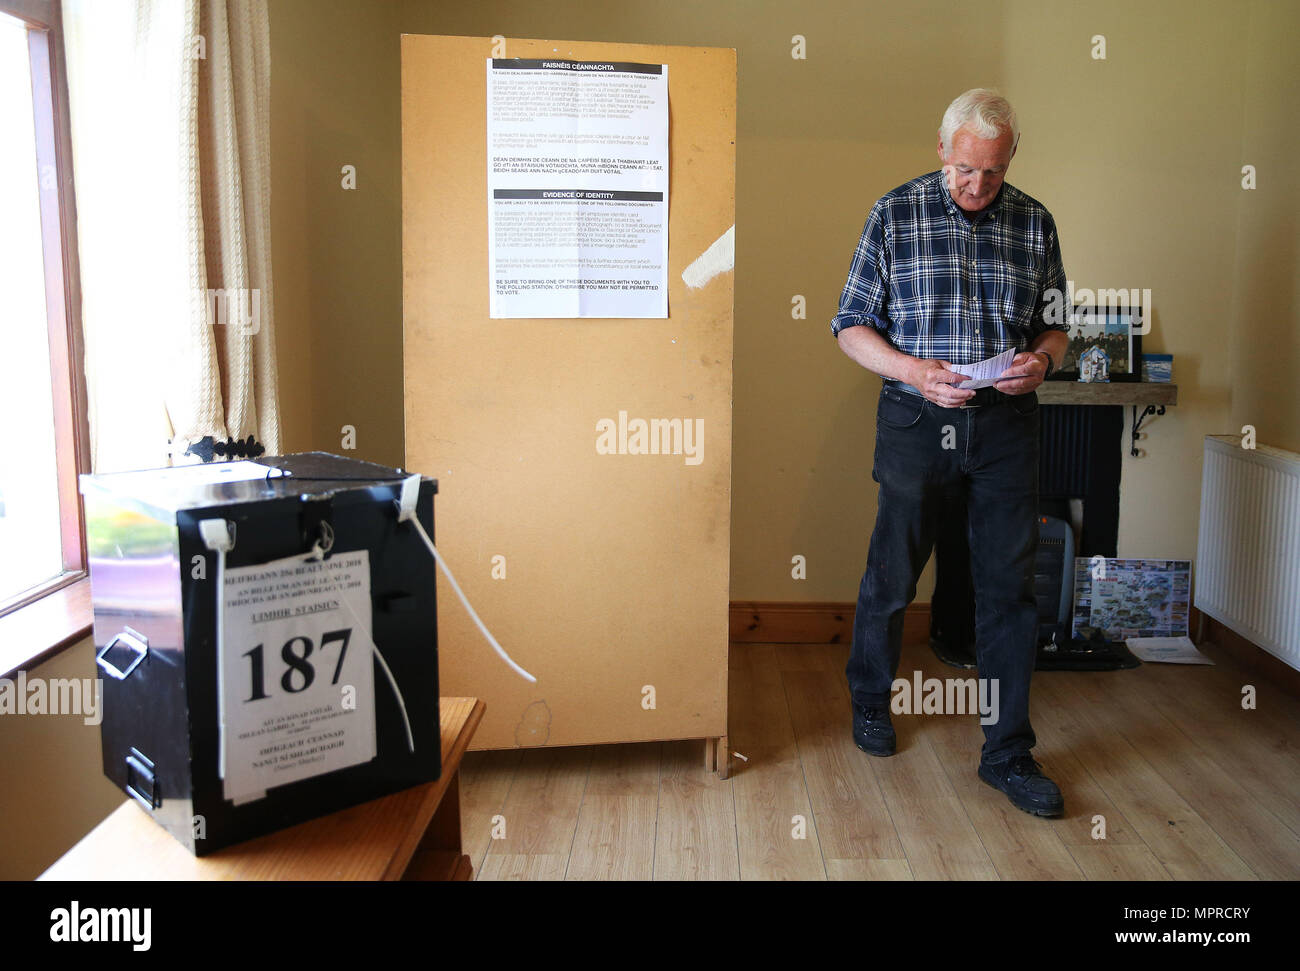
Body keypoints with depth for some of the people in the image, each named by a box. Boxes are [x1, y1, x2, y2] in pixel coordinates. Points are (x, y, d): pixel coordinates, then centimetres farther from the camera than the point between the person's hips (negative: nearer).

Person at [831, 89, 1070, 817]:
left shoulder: (1035, 223, 6)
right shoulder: (895, 214, 0)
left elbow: (1056, 324, 13)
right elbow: (852, 327, -1)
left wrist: (1042, 359, -10)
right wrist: (914, 369, -17)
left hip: (1007, 425, 2)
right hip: (916, 421, -1)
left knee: (1010, 587, 3)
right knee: (892, 577, 10)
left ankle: (1008, 752, 16)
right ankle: (870, 701, 36)